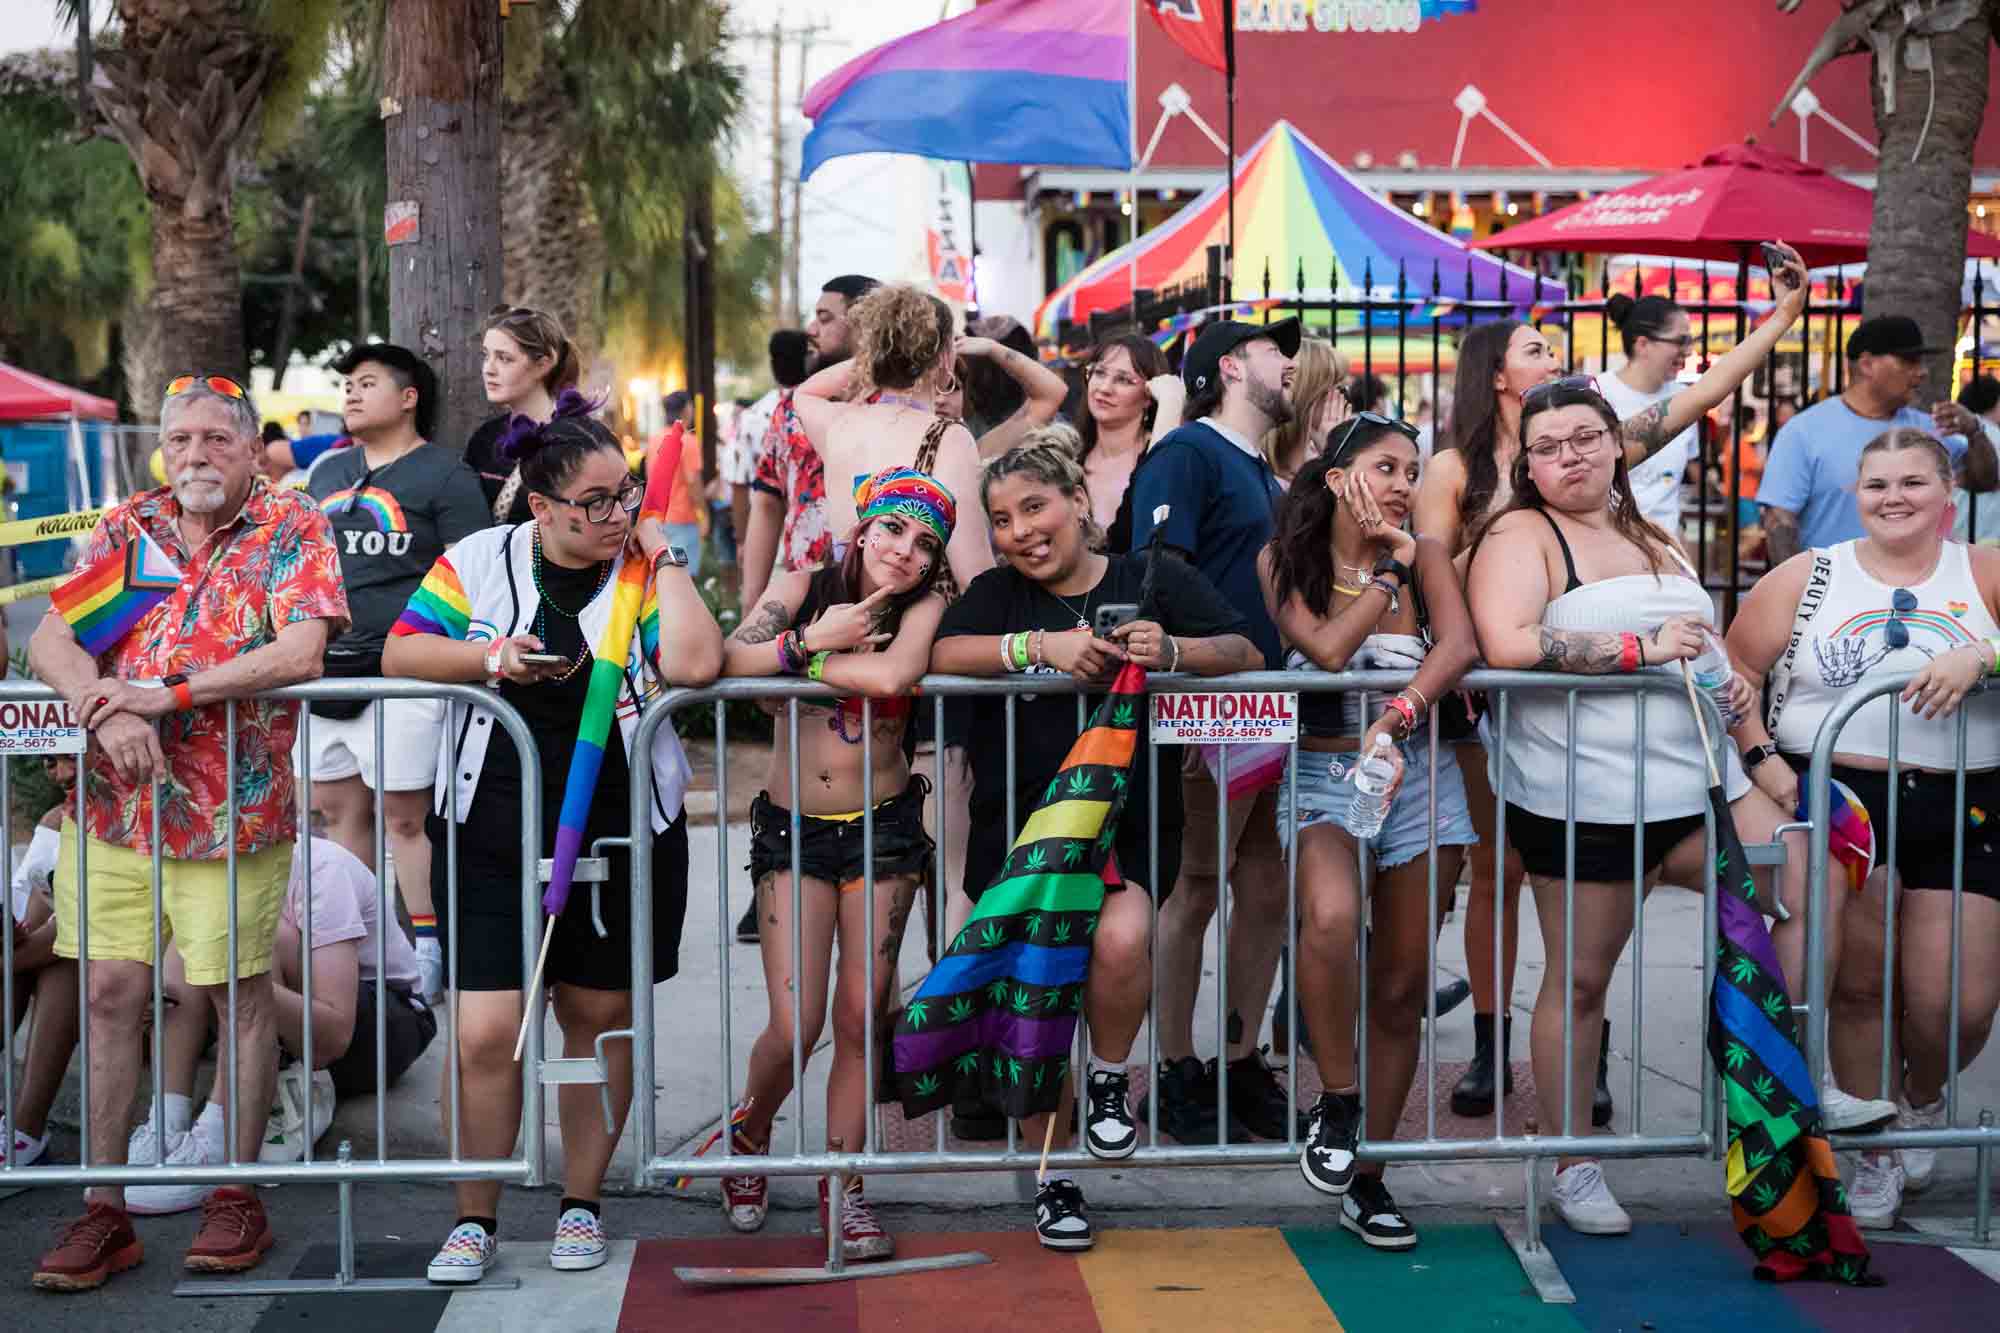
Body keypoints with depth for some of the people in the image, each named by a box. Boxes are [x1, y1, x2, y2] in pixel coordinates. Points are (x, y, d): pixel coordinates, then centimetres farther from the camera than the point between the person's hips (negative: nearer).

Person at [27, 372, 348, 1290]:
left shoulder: (293, 530, -2)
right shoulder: (126, 527, 10)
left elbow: (301, 653, -17)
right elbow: (50, 640, 2)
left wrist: (167, 694, -21)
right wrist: (105, 708, -19)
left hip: (232, 809, -4)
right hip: (111, 801, 4)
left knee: (238, 993, 5)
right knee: (110, 991, 4)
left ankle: (237, 1195, 18)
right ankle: (104, 1207, 12)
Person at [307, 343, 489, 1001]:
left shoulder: (445, 475, -2)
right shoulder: (328, 472, 18)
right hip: (327, 668, 7)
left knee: (405, 815, -6)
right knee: (339, 811, 11)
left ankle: (427, 949, 2)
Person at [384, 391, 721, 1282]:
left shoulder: (645, 569, 1)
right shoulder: (482, 560, 3)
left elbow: (694, 664, -17)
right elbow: (400, 651, 0)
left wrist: (663, 557, -10)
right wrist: (490, 656, -15)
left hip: (622, 835, 1)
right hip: (493, 834, 0)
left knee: (599, 1017, 11)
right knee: (485, 1033, -6)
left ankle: (581, 1203, 28)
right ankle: (475, 1219, 12)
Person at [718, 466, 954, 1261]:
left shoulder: (924, 606, -4)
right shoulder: (803, 589, -1)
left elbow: (895, 673, -27)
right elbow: (727, 661, -18)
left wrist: (794, 660, -16)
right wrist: (816, 639, -22)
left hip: (883, 827, 1)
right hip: (792, 829, 0)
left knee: (860, 1018, 3)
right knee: (796, 1025, -6)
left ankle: (842, 1187, 17)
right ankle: (750, 1132, 26)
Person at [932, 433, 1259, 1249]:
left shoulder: (1154, 581, 6)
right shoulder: (999, 594, 10)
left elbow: (1245, 653, 0)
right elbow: (944, 654, -9)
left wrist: (1174, 653, -20)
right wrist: (1044, 646, -22)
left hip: (1130, 821, -2)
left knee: (1122, 940, -30)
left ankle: (1111, 1076, 2)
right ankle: (1055, 1183, 19)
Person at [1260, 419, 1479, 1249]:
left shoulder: (1425, 556, 6)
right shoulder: (1285, 560, 2)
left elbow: (1459, 644, -13)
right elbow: (1326, 648, -14)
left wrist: (1398, 716, -28)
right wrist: (1390, 568, -6)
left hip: (1418, 773, 3)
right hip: (1323, 776, -2)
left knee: (1402, 989, 4)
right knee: (1331, 920, -33)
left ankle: (1367, 1180, 15)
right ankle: (1336, 1103, -10)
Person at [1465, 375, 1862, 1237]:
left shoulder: (1658, 544, 20)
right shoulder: (1521, 536, -4)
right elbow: (1509, 644, -22)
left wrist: (1731, 679, 10)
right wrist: (1643, 647, -20)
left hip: (1696, 782, 7)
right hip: (1583, 799, -6)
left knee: (1812, 891, -7)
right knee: (1580, 978, 2)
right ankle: (1572, 1168, 15)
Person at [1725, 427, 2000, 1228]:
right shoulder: (1809, 576, 9)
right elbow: (1734, 669, 6)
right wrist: (1759, 757, -6)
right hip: (1839, 800, 0)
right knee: (1858, 982, 1)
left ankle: (1923, 1100, 33)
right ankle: (1876, 1154, 21)